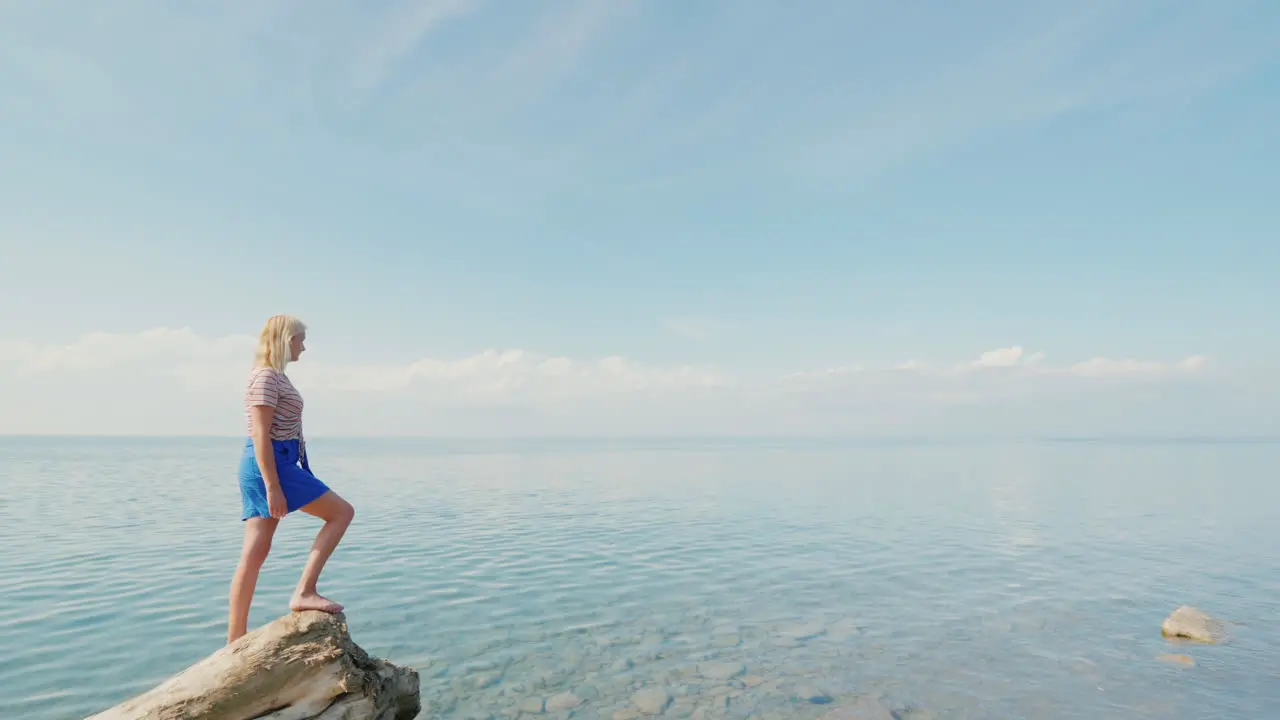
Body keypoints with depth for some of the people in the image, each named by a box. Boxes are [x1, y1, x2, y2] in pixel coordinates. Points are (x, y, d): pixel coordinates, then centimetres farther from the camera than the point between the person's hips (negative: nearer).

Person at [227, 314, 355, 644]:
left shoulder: (273, 375, 18)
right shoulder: (267, 376, -12)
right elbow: (261, 434, -19)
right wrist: (273, 487, -22)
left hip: (263, 465, 10)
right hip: (270, 464, -10)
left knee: (255, 552, 10)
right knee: (342, 512, -6)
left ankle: (235, 641, 15)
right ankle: (304, 592, -6)